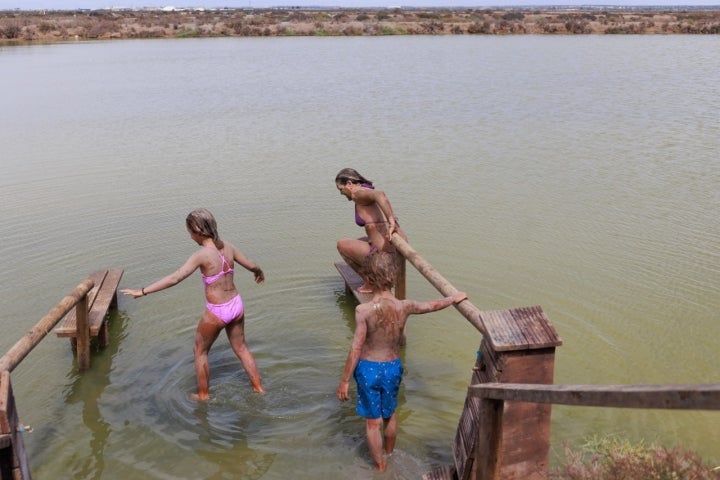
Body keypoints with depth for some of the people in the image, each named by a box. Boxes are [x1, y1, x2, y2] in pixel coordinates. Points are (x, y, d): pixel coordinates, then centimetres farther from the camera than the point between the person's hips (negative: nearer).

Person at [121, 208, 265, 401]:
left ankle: (203, 395, 31)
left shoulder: (201, 255, -21)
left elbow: (174, 278, -28)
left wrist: (142, 291, -25)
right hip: (236, 306, 6)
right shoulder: (227, 246, -4)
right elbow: (251, 265, 10)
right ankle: (258, 387, 36)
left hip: (216, 313, -6)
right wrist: (259, 273, 33)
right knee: (241, 348, 26)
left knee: (200, 351, 19)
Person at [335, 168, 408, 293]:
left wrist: (391, 223, -31)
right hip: (400, 248, 9)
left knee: (342, 245, 14)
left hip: (385, 253, -9)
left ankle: (370, 283, 13)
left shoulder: (359, 193, -8)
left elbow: (380, 194, -28)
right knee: (359, 242, 34)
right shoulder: (369, 192, 20)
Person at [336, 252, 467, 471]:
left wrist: (344, 380, -10)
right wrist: (455, 297, 23)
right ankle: (389, 455, 49)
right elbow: (433, 305, 4)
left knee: (373, 422, 14)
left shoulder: (363, 310, -24)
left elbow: (356, 349, -21)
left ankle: (380, 467, 29)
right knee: (389, 414, 27)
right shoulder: (404, 307, -14)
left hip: (368, 369, -3)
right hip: (393, 368, 4)